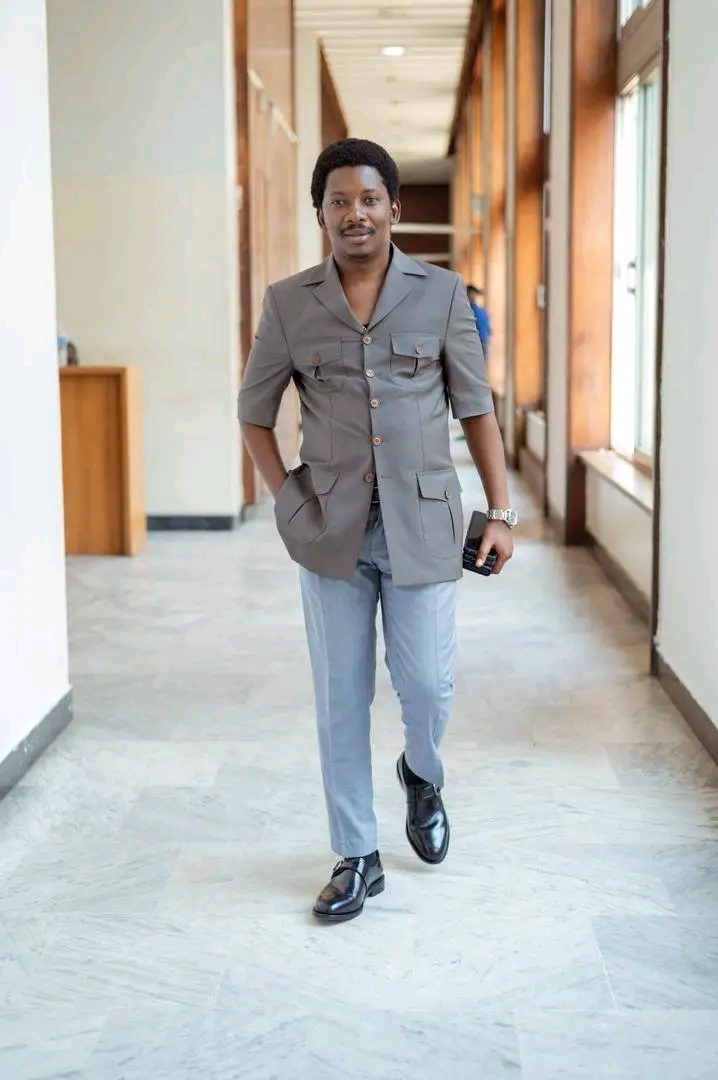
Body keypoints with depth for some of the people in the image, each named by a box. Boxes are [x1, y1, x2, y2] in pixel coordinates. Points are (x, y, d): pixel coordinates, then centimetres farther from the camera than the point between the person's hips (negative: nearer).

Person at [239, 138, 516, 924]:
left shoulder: (442, 294, -1)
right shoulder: (287, 304, 0)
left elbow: (476, 407, 4)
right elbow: (254, 413, 9)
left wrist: (500, 511, 0)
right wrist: (286, 499, -2)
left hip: (421, 526, 0)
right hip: (332, 533, 1)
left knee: (427, 687, 3)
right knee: (341, 700, 6)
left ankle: (423, 776, 39)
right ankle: (357, 856, 22)